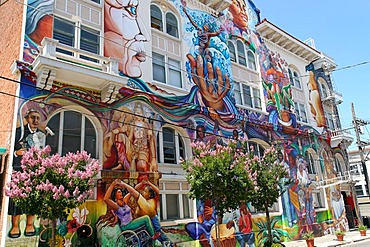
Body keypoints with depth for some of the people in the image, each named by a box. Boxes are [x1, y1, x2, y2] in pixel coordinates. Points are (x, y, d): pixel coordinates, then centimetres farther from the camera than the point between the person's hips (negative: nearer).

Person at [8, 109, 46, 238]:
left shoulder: (42, 135, 13)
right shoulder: (19, 131, 3)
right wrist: (16, 152, -15)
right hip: (19, 169, -2)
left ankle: (30, 224, 15)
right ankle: (15, 225, 8)